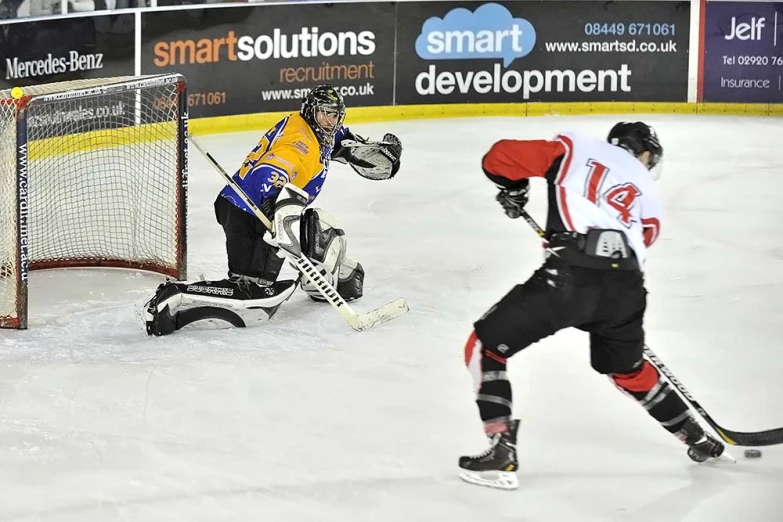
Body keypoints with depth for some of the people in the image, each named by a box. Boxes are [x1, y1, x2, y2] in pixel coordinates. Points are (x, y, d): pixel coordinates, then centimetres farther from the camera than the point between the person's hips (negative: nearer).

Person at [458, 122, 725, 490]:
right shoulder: (646, 192, 26)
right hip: (625, 287, 5)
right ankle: (697, 439, 45)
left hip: (570, 278, -5)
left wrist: (513, 190, 31)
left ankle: (501, 454, -1)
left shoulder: (573, 148, 18)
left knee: (486, 346, 10)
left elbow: (498, 158, 12)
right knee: (628, 369, 34)